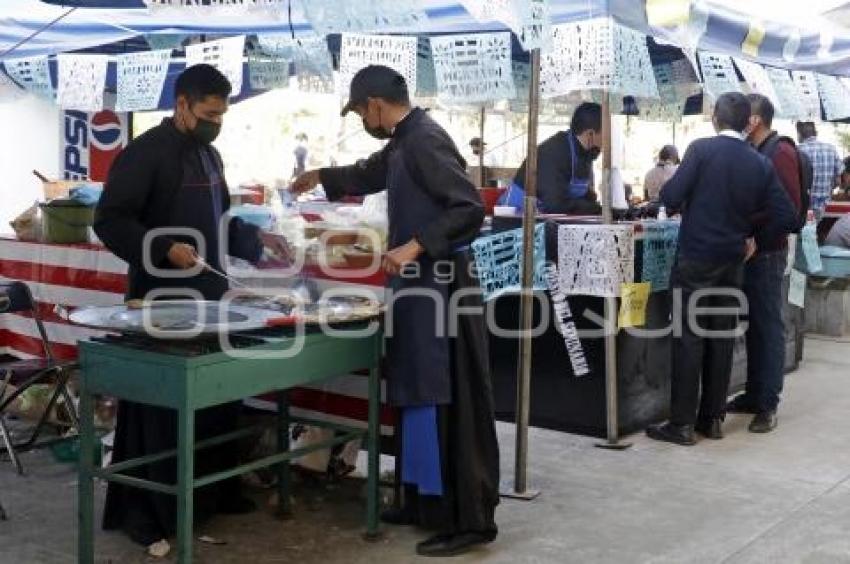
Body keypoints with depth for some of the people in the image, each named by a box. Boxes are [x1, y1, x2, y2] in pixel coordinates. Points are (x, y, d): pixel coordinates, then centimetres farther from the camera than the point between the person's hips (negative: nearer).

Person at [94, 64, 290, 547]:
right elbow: (110, 221, -17)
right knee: (161, 406, -2)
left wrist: (256, 238, 10)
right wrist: (165, 248, -28)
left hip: (211, 297, 8)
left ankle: (214, 492, 29)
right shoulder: (147, 152, -12)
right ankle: (144, 509, 10)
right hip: (163, 300, -8)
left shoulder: (209, 155, 15)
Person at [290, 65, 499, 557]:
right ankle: (427, 502, 23)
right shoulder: (404, 142, 15)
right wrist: (319, 178, 49)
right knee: (420, 397, 13)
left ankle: (470, 519, 0)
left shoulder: (425, 140, -16)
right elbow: (370, 174, 36)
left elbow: (471, 208, -23)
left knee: (451, 404, -7)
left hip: (440, 289, -10)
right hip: (419, 286, 10)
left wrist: (415, 245, -27)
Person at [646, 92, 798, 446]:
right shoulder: (761, 165, 3)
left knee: (689, 339, 0)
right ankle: (713, 418, 18)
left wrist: (678, 202, 7)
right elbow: (786, 217, 1)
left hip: (696, 261, -4)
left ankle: (682, 423, 2)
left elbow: (671, 197, -15)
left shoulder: (702, 149, -10)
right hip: (733, 263, 4)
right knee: (722, 339, 11)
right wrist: (755, 240, 14)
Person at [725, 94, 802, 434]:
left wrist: (756, 233, -17)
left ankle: (767, 404, 3)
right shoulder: (751, 152, 12)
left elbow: (791, 208, -17)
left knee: (768, 327, -2)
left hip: (767, 252, -7)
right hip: (749, 250, 7)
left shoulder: (781, 152, -11)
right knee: (753, 325, 12)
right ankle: (753, 394, 20)